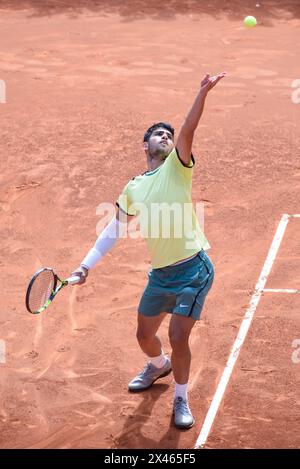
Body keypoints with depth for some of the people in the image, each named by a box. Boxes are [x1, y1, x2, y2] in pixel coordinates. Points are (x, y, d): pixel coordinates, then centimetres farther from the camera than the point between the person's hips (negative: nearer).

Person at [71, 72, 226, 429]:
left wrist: (202, 94, -37)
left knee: (178, 337, -9)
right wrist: (87, 264, 10)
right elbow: (113, 230, 17)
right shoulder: (133, 189, 10)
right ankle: (159, 365, 52)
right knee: (145, 335, 17)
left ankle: (181, 400, 13)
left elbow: (187, 132, -20)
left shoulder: (176, 167, -3)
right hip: (160, 274, 5)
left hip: (193, 269, -5)